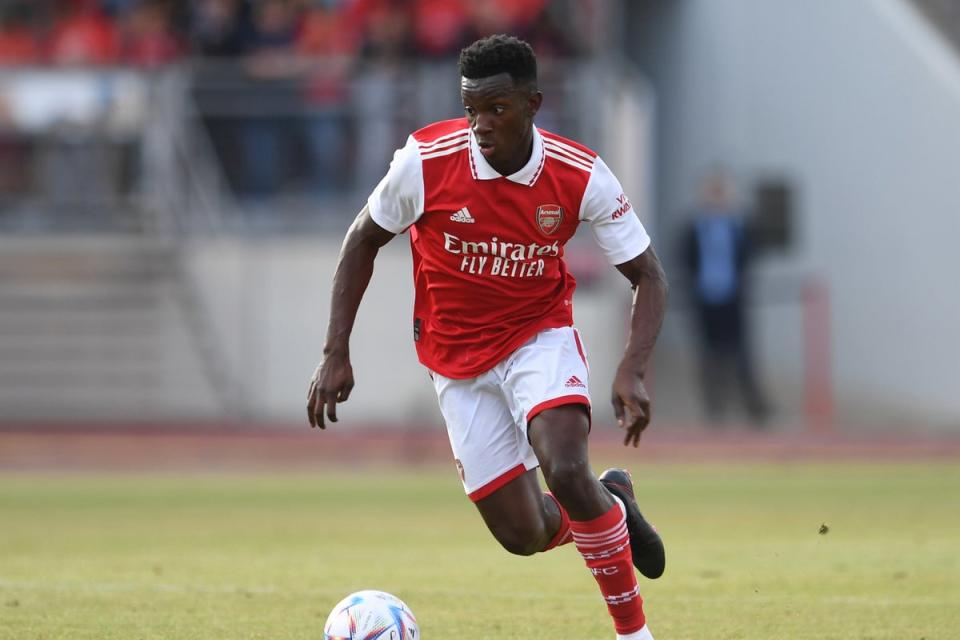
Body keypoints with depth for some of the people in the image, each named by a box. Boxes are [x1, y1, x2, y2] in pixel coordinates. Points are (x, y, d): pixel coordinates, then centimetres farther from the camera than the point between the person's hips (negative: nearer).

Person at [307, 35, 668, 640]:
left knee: (566, 470, -29)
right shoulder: (427, 160, -19)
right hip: (457, 358, 1)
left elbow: (648, 276, -9)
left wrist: (633, 372, -25)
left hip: (540, 335, -1)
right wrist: (336, 354, -6)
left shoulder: (581, 175, -18)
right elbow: (364, 239, -2)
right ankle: (610, 502, 32)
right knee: (524, 535, -4)